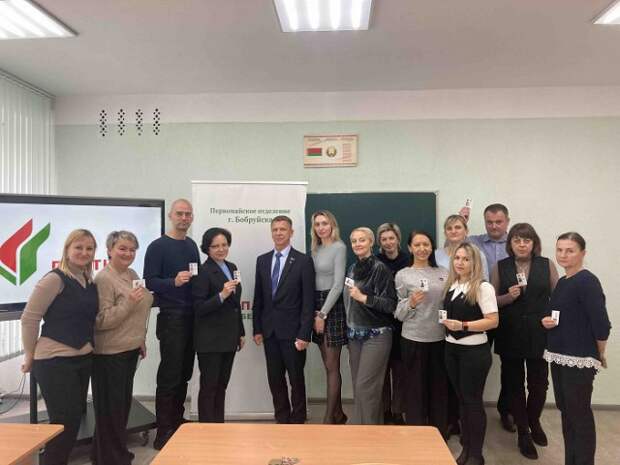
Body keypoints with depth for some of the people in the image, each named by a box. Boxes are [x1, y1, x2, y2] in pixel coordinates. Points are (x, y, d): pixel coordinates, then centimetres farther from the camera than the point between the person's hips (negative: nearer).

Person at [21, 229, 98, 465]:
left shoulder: (90, 283, 8)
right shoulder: (55, 279, -13)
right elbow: (28, 318, -12)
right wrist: (30, 356, -5)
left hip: (84, 359, 7)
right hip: (55, 361, -7)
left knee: (75, 418, 15)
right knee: (64, 422, 0)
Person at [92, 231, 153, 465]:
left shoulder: (132, 274, 8)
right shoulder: (104, 278, -16)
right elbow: (101, 321, -21)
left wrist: (141, 342, 20)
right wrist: (129, 302, -28)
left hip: (129, 349, 8)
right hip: (110, 353, -8)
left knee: (123, 404, 18)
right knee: (110, 409, 5)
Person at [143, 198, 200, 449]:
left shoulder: (192, 245, 12)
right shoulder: (158, 246, -7)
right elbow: (150, 282, -14)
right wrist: (174, 281, -28)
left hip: (193, 317, 6)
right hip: (171, 317, -6)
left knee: (184, 374, 13)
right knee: (169, 376, -1)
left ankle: (178, 422, 28)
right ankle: (164, 433, 10)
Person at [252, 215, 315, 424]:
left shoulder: (303, 261, -6)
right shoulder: (262, 260, 8)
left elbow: (308, 301, -9)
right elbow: (258, 298, 10)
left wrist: (304, 334, -13)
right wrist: (257, 329, 6)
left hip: (292, 330, -4)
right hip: (269, 330, 4)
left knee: (296, 378, 7)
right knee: (275, 379, 12)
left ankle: (297, 420, 24)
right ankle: (281, 418, 28)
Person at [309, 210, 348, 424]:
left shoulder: (339, 247, -8)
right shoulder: (316, 249, 13)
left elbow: (338, 284, -13)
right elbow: (314, 281, 11)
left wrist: (323, 313, -13)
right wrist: (316, 312, 3)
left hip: (332, 306, -7)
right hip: (317, 305, 7)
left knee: (332, 366, 0)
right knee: (328, 365, 12)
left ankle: (329, 417, 9)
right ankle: (338, 413, 24)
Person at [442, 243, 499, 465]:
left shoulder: (483, 287, -12)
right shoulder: (451, 286, 7)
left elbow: (493, 321, -17)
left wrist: (463, 325, -23)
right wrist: (447, 323, 3)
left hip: (474, 351, -6)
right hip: (452, 349, 6)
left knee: (473, 400, 5)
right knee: (461, 399, 14)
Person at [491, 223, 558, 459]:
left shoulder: (546, 265, 2)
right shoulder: (500, 267, 1)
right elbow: (491, 301, 2)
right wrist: (508, 296, -16)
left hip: (539, 334, 0)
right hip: (510, 335, 0)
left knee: (539, 384, 7)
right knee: (514, 384, 9)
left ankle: (534, 422, 37)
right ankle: (523, 432, 28)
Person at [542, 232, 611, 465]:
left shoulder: (587, 281, -16)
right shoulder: (562, 281, 10)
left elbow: (601, 324, -20)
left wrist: (600, 355, -6)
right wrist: (546, 321, -1)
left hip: (580, 359, -8)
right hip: (559, 356, 8)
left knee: (580, 414, 4)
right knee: (566, 412, 16)